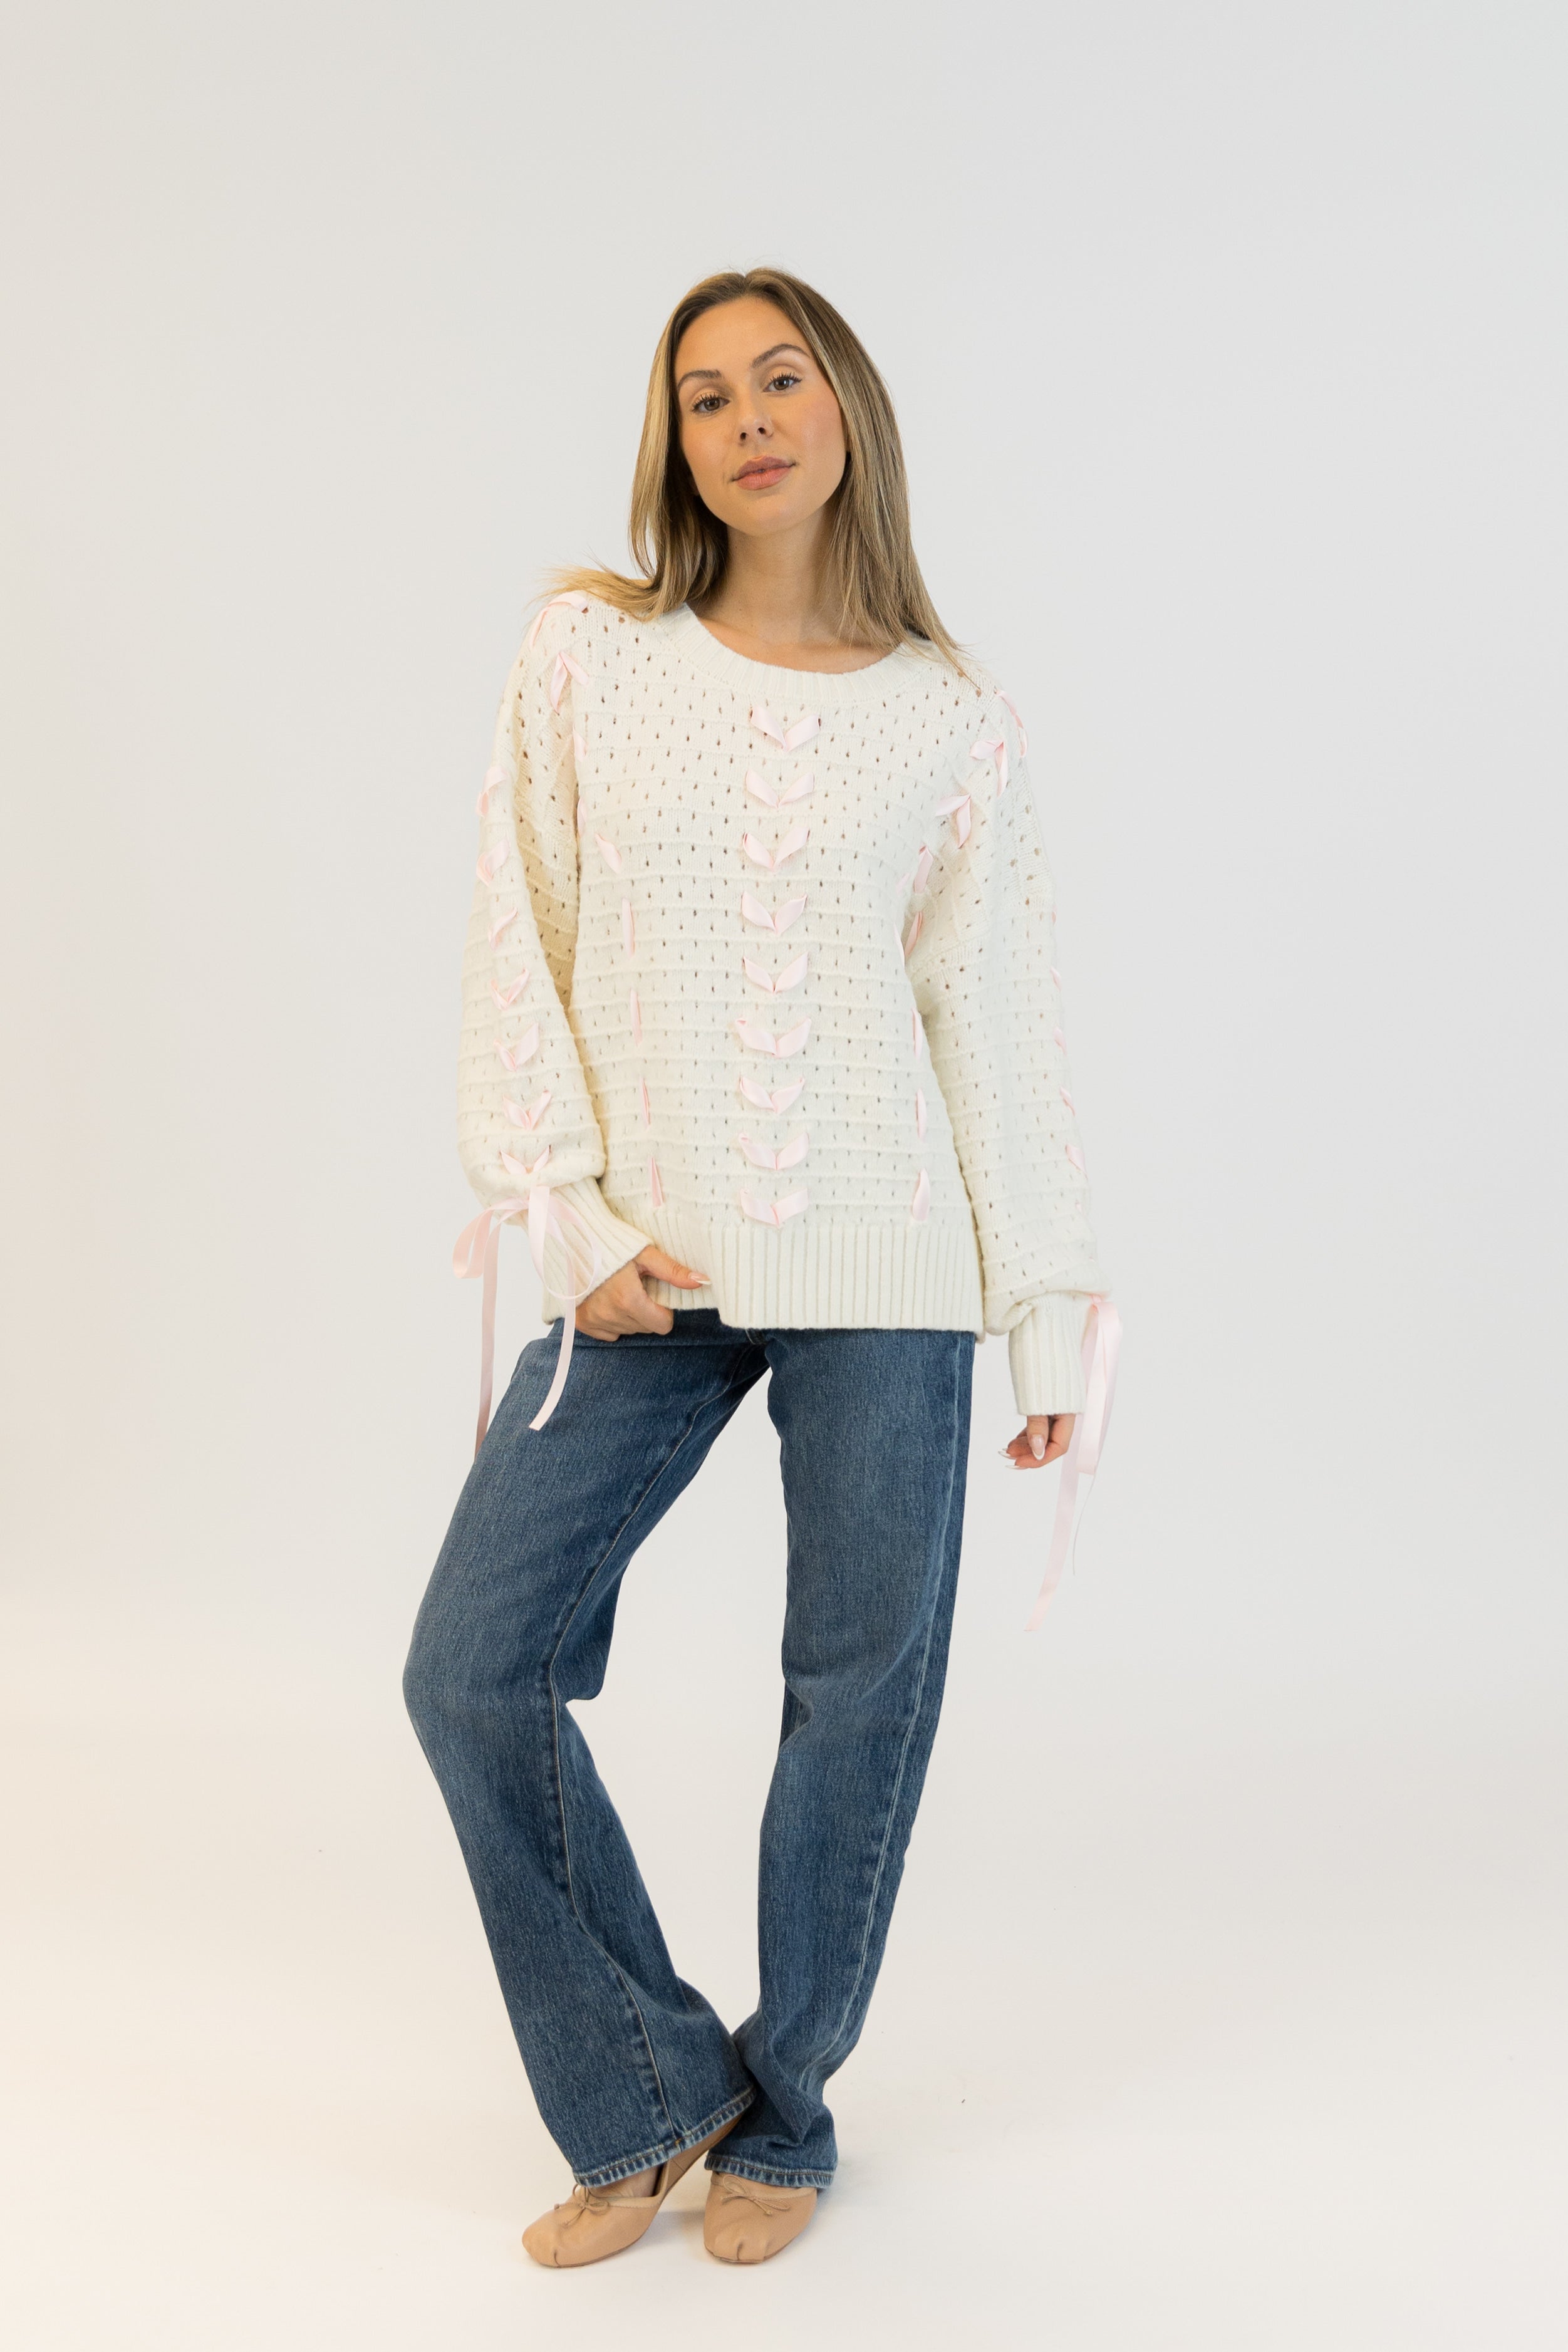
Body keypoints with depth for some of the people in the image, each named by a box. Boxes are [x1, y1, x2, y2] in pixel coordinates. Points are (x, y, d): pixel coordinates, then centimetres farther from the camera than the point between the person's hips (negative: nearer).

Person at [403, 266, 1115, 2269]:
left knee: (862, 1693, 5)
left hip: (884, 1270, 0)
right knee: (471, 1667, -3)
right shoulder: (587, 654, 4)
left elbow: (1000, 1022, 5)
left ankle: (780, 2111, 28)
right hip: (646, 1273, 1)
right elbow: (516, 957, 2)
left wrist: (1052, 1318, 4)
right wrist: (571, 1217, -7)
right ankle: (652, 2099, 17)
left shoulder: (953, 722, 4)